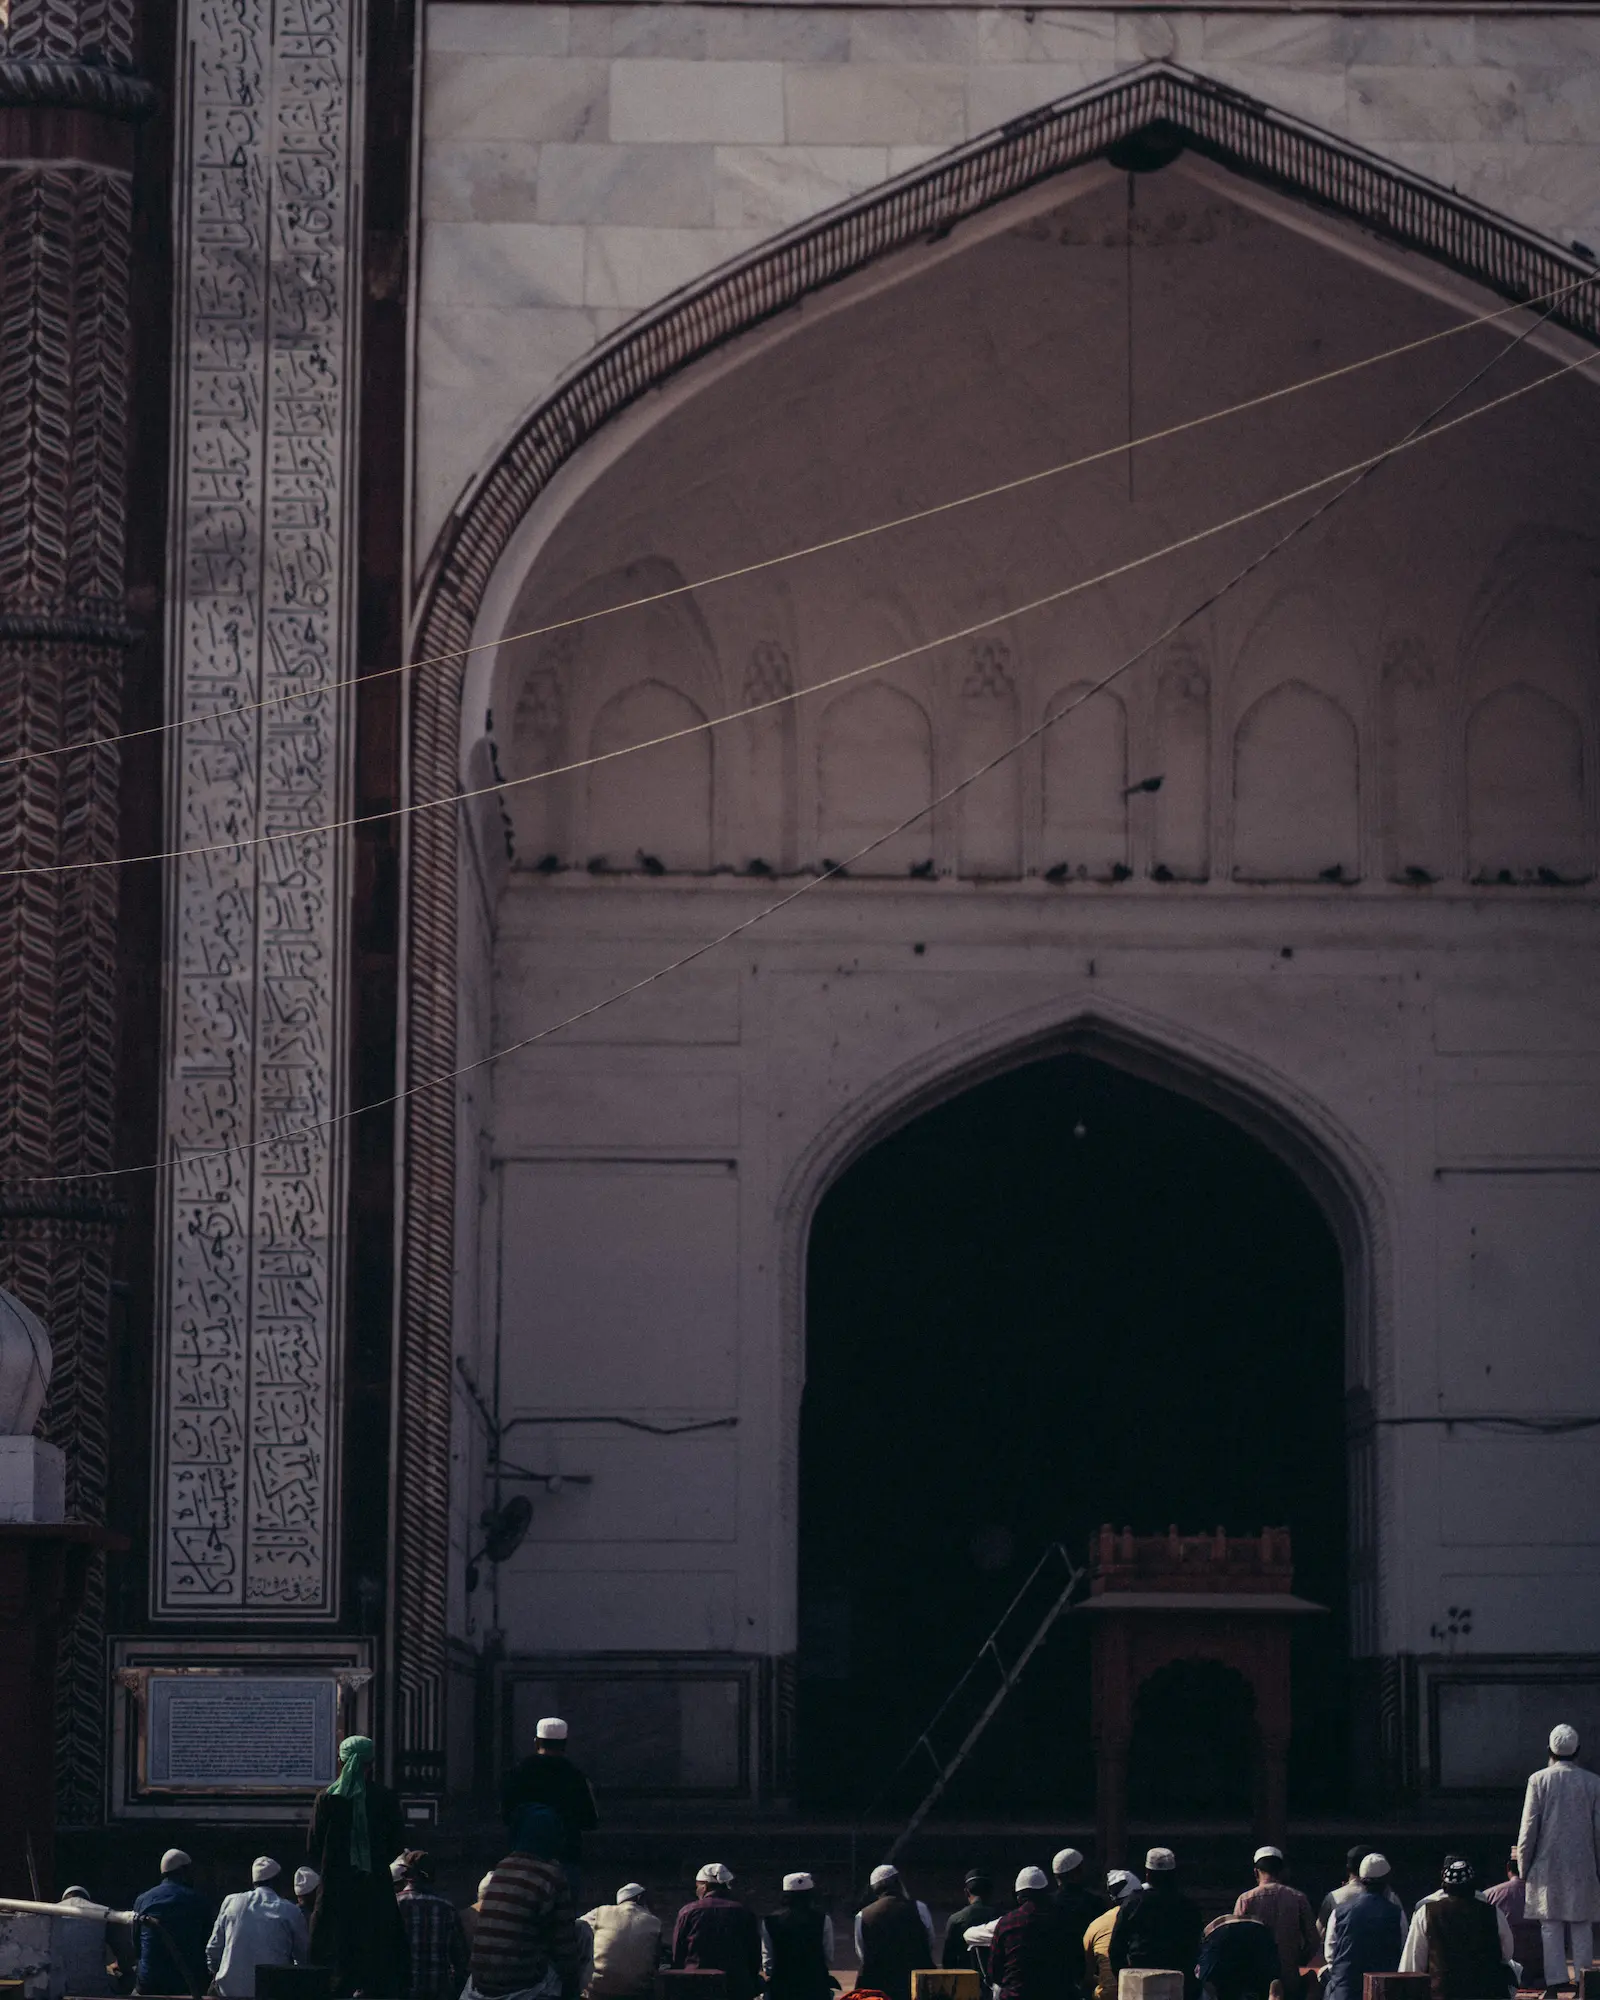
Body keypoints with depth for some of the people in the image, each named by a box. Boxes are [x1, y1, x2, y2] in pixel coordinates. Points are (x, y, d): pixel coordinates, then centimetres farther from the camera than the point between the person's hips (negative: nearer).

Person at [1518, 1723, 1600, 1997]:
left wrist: (1524, 1866, 4)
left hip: (1548, 1864, -1)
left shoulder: (1539, 1780, -5)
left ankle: (1555, 1980, -1)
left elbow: (1529, 1827, -4)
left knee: (1551, 1925, 2)